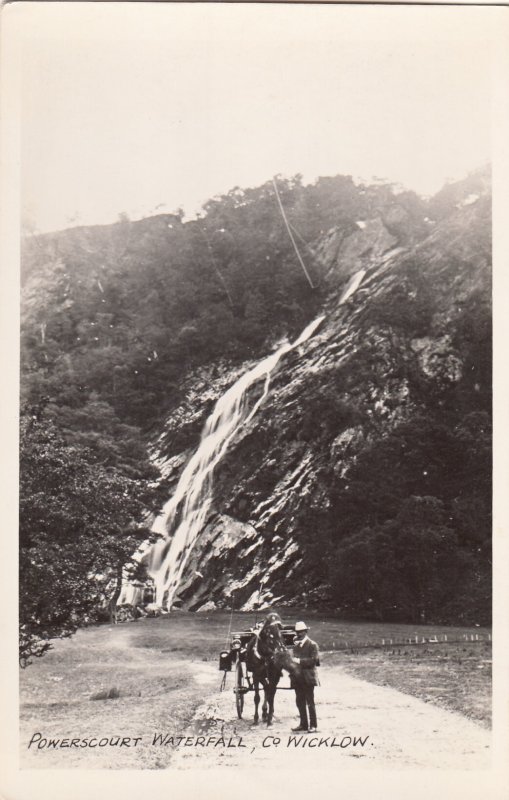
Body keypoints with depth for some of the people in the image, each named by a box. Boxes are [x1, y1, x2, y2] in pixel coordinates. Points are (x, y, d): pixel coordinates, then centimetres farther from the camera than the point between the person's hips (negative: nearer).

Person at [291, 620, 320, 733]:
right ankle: (303, 724, 19)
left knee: (310, 702, -1)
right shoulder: (296, 644, 15)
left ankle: (313, 725, 7)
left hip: (308, 678, -7)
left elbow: (314, 660, -16)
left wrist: (300, 661, -20)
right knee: (300, 702, 10)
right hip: (297, 678, 7)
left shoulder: (312, 645, -7)